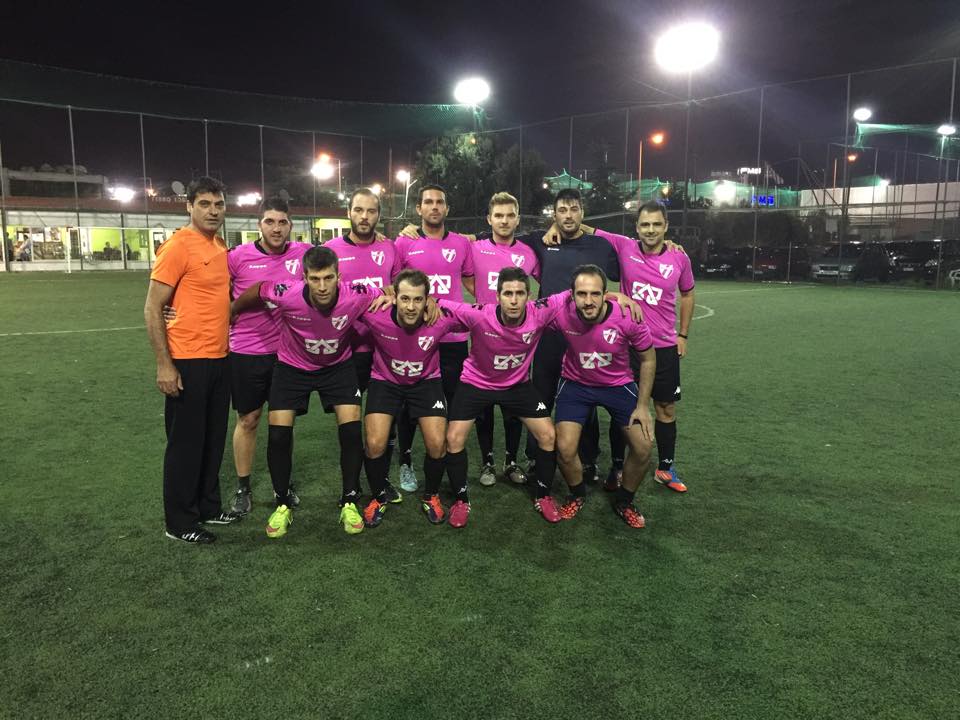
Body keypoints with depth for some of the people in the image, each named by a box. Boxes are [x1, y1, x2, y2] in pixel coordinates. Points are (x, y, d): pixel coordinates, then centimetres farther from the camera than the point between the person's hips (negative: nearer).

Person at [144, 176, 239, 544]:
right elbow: (152, 309, -13)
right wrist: (164, 365, -17)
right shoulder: (178, 246, -12)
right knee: (185, 442, 3)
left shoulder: (221, 248, 11)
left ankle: (208, 507, 30)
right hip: (187, 361, -8)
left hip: (219, 358, 8)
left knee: (213, 439, 16)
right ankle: (179, 522, 16)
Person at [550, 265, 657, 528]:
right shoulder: (561, 315, -27)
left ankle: (624, 501, 25)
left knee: (643, 448, -4)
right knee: (565, 449, -13)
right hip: (576, 384, 0)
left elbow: (648, 358, -10)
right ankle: (577, 496, 21)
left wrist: (643, 405, -7)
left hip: (619, 385, 1)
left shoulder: (627, 318, -27)